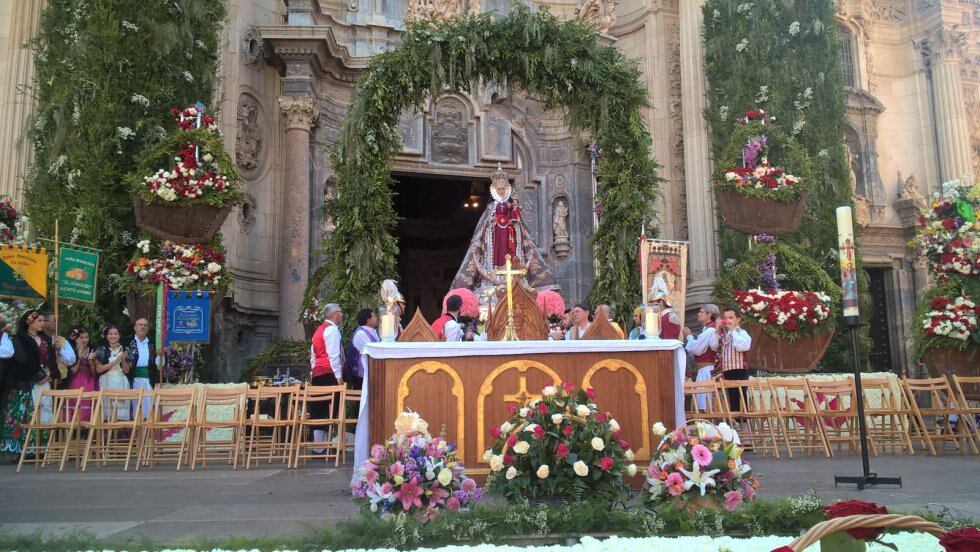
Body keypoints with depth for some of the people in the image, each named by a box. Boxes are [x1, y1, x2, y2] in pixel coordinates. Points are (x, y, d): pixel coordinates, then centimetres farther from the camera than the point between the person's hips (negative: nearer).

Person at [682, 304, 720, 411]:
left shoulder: (710, 331, -15)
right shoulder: (707, 330, 16)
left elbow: (696, 349, -19)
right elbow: (697, 349, 16)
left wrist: (688, 336, -4)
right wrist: (690, 336, 7)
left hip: (706, 369, -10)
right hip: (704, 369, 10)